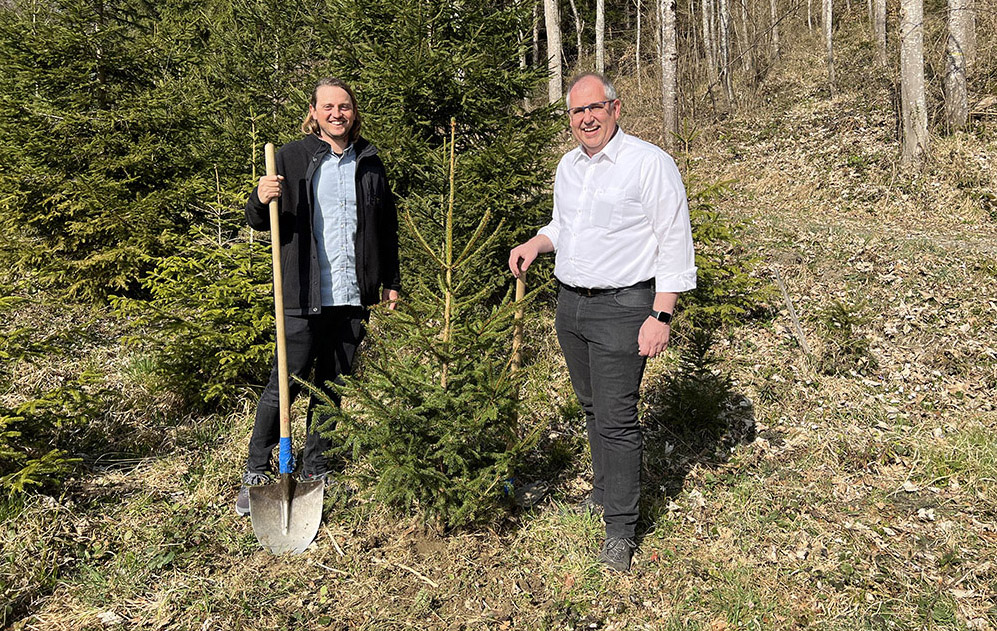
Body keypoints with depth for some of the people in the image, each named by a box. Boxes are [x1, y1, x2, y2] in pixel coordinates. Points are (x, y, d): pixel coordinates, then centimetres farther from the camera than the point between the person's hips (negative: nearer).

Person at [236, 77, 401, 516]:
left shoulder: (369, 163, 13)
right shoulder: (292, 158, 2)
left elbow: (387, 227, 20)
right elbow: (260, 222, 2)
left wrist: (390, 281, 17)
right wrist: (261, 200, -20)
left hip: (353, 297, 4)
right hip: (304, 296, -3)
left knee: (332, 386, 11)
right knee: (284, 384, -2)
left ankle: (313, 472, 24)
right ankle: (256, 473, 15)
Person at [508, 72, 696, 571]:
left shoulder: (650, 163, -10)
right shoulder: (568, 165, 12)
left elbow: (674, 244, -11)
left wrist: (661, 315, -17)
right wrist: (537, 243, 6)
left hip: (622, 307, -7)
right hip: (570, 304, 7)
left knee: (617, 418, -4)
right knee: (592, 408, 17)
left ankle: (620, 529, 8)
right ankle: (604, 491, 37)